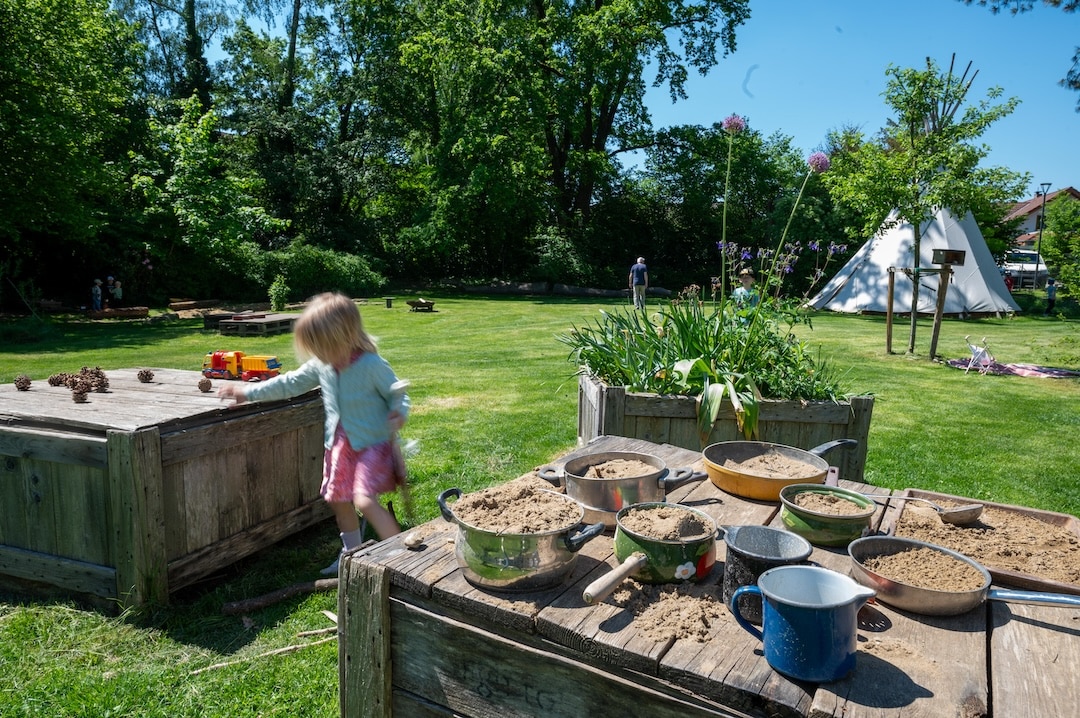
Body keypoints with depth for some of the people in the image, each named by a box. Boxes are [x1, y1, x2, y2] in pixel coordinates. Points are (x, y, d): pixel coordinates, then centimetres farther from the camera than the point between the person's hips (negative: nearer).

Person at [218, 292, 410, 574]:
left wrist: (399, 413, -35)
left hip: (372, 443, -8)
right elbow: (291, 383, 11)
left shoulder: (373, 366, -21)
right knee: (339, 501, 16)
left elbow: (399, 394, -13)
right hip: (339, 443, 8)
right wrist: (249, 392, 13)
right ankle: (352, 555, 37)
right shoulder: (321, 365, -1)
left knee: (364, 500, -21)